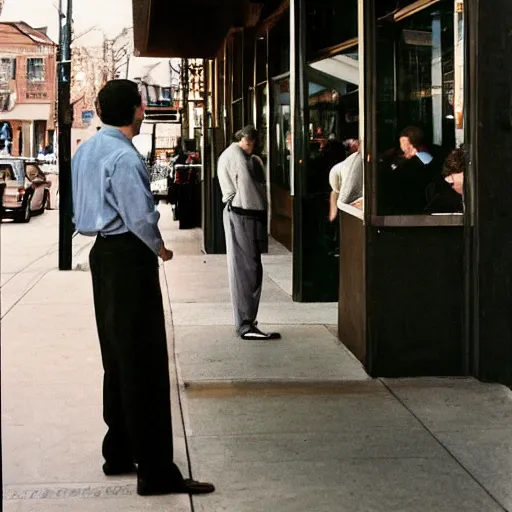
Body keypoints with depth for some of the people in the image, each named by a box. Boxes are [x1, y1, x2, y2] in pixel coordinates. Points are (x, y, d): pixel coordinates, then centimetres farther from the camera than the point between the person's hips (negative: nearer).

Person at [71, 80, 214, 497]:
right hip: (130, 258, -10)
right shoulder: (124, 157, -19)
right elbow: (141, 217, -24)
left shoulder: (86, 152, 11)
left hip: (104, 252, 10)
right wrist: (159, 247, -5)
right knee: (144, 364, -7)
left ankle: (119, 453, 28)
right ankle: (156, 471, -3)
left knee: (117, 358, 17)